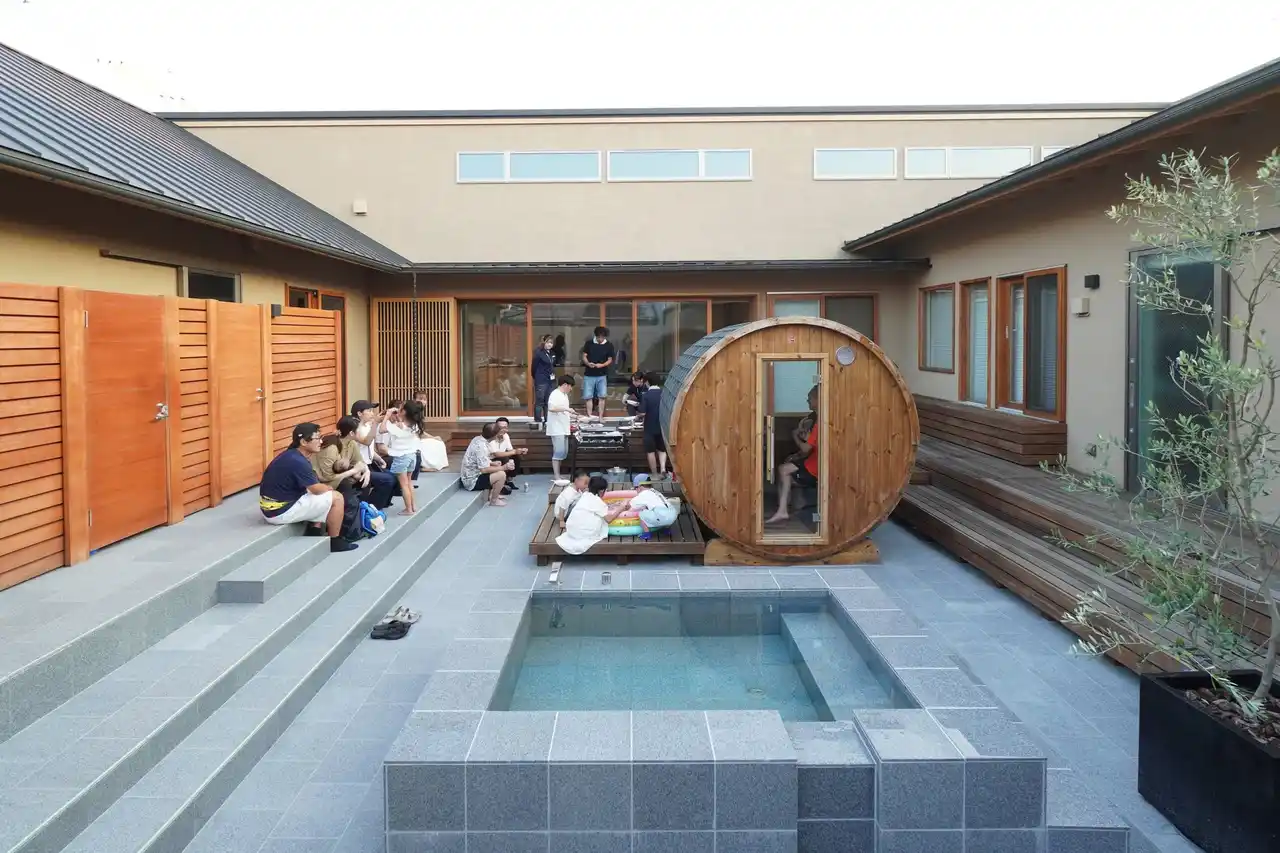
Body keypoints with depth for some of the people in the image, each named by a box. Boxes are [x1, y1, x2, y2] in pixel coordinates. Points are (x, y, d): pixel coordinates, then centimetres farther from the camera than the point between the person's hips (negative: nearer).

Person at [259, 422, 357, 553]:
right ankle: (335, 542, 9)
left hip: (273, 506, 10)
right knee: (336, 498, -6)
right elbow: (317, 489, -13)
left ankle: (313, 536, 18)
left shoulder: (291, 455, 6)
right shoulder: (298, 462, -23)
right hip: (281, 511, -10)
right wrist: (330, 489, 6)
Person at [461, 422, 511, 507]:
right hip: (472, 481, -10)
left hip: (471, 475, 10)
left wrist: (493, 463, 7)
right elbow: (484, 469, -29)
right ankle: (494, 500, -1)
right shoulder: (481, 446, -27)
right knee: (502, 474, -19)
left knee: (499, 470, 20)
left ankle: (491, 495, 25)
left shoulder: (478, 439, 1)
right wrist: (503, 467, -22)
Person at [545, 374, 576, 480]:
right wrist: (566, 408, -28)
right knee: (558, 452, -9)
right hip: (557, 429, -10)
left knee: (564, 452, 11)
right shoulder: (555, 394, -13)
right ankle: (556, 476, -5)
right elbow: (551, 408, -29)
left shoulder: (564, 395, 16)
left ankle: (557, 474, 17)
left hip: (563, 429, 10)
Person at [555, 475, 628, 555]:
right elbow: (609, 518, -11)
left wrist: (615, 507, 16)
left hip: (571, 530, 6)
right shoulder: (597, 501, -14)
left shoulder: (586, 495, 7)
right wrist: (620, 509, 2)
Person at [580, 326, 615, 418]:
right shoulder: (589, 343, -1)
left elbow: (610, 360, 1)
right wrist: (588, 363, -18)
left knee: (602, 396, -2)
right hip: (589, 375, 0)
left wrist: (602, 365, -18)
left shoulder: (609, 345, -2)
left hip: (602, 375, 0)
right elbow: (584, 356, 3)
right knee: (588, 397, 1)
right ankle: (589, 416, 9)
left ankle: (600, 416, 6)